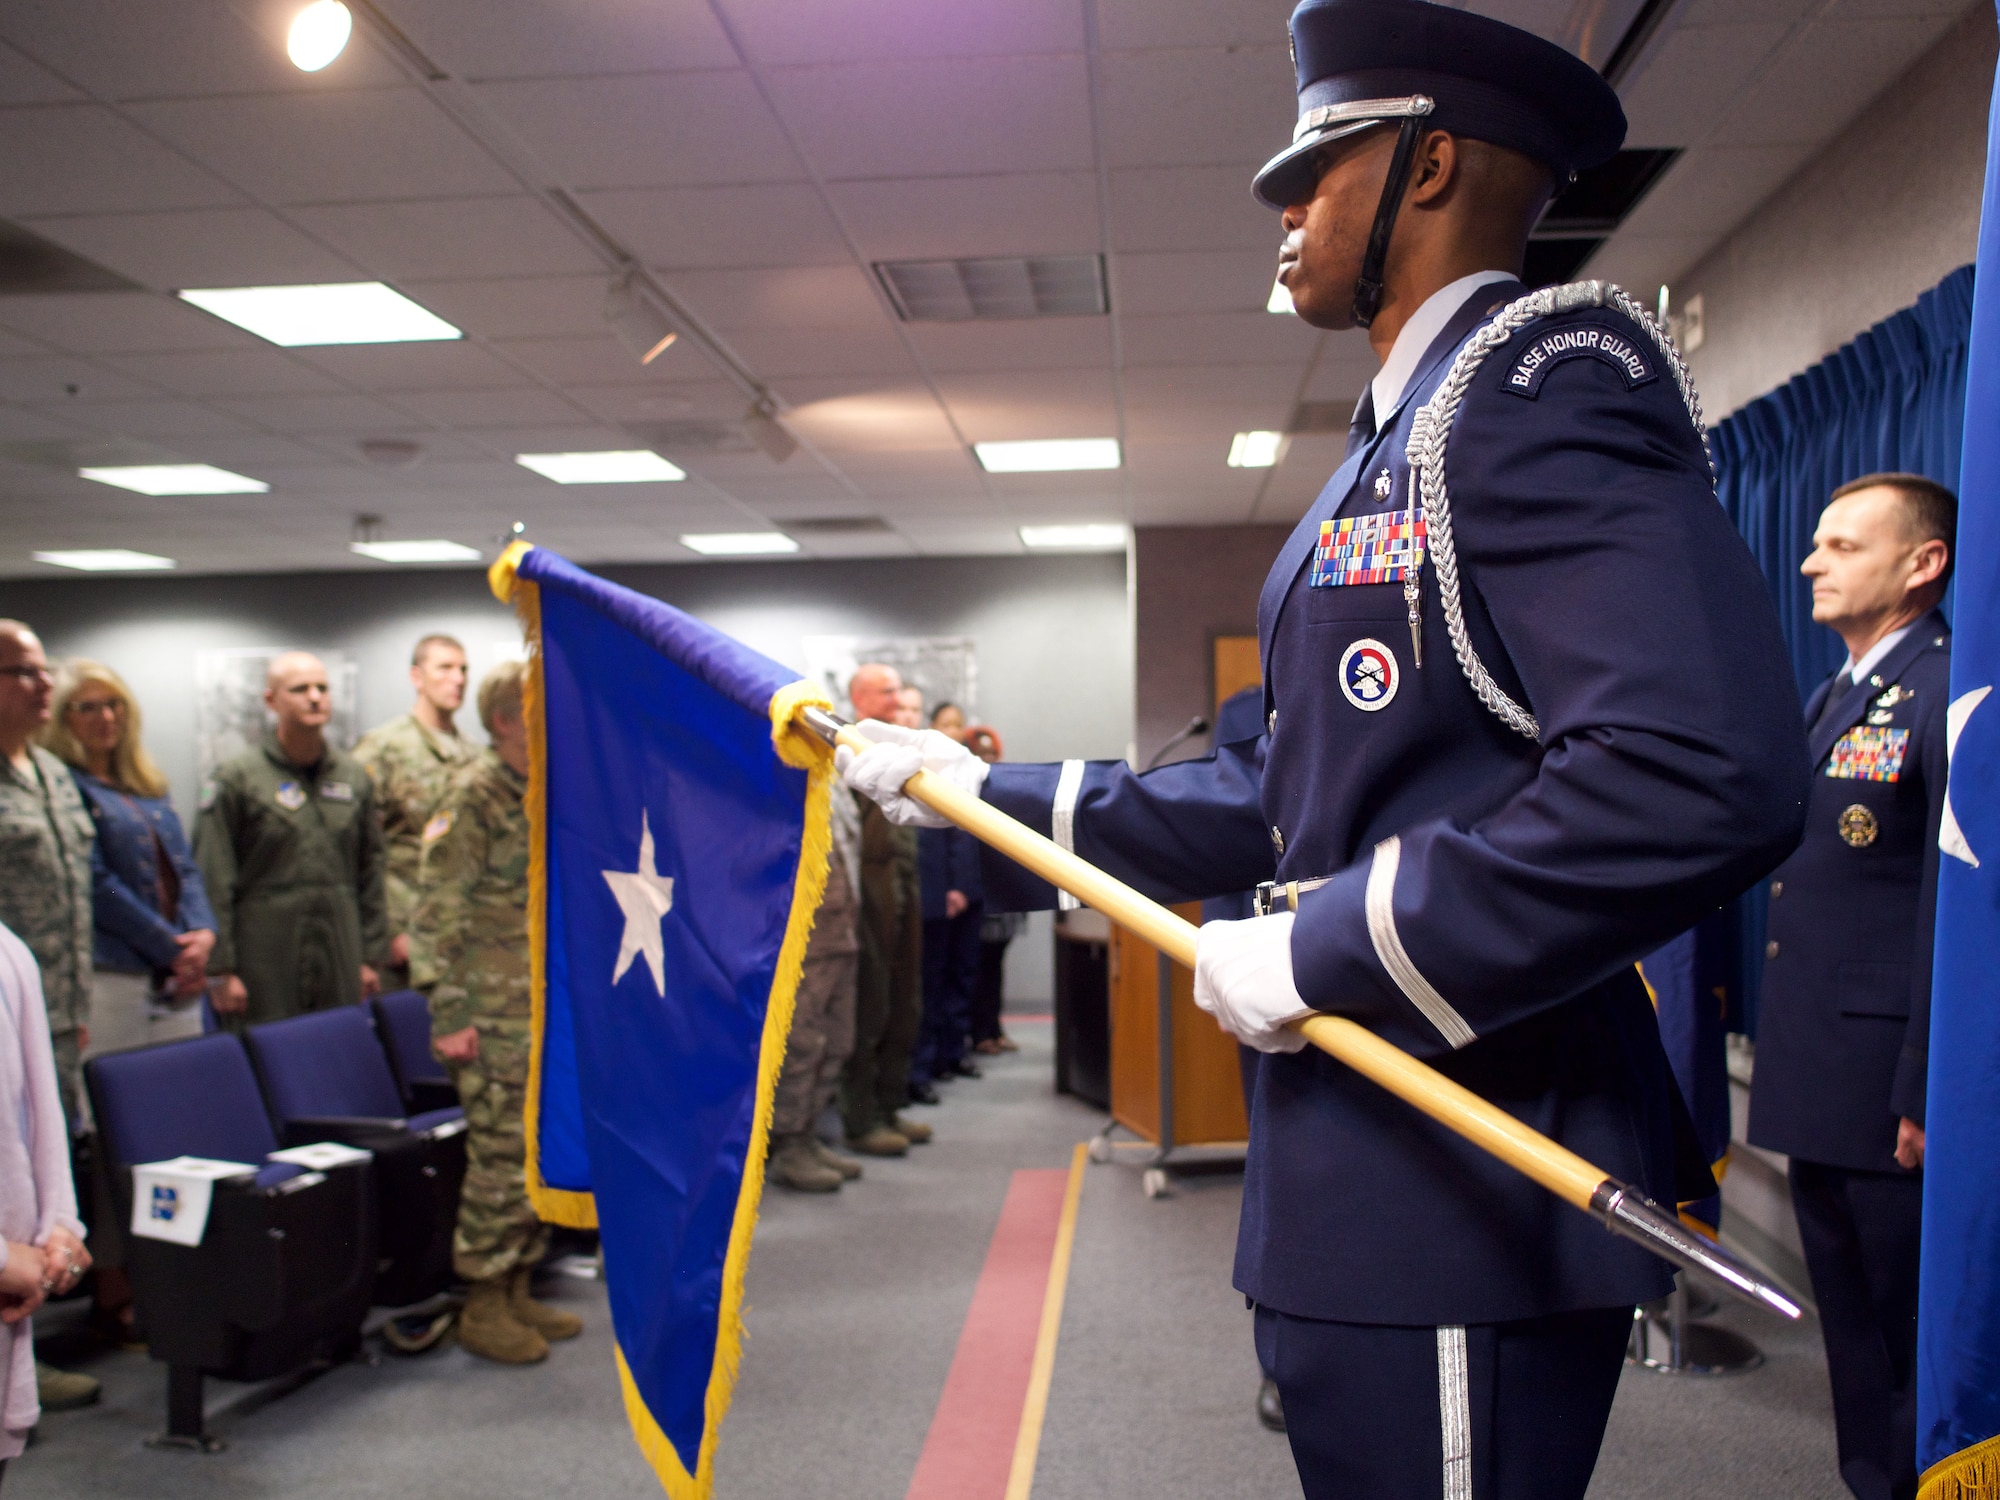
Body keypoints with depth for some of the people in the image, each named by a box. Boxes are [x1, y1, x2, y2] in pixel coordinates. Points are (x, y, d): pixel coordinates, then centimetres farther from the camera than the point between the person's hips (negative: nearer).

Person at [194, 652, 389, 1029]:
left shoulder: (355, 776, 10)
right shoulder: (237, 778, -2)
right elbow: (213, 883, -5)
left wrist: (373, 956, 9)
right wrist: (221, 969, -9)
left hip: (340, 959, 4)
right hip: (265, 967, -4)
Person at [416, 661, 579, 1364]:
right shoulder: (473, 794, -12)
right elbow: (439, 912, -15)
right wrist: (453, 1016, -18)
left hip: (554, 1016, 8)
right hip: (497, 1020, -8)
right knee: (502, 1157, -2)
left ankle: (517, 1291, 26)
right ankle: (483, 1306, 12)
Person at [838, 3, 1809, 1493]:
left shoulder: (1548, 374, -13)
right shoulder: (1399, 440, 17)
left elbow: (1707, 776, -28)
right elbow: (1287, 795, 17)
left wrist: (1321, 949, -21)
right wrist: (983, 792, 15)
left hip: (1469, 1207, -9)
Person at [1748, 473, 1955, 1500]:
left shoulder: (1947, 693, -14)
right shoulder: (1830, 700, 15)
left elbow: (1954, 911, -19)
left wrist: (1927, 1095, -20)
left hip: (1892, 1091, -9)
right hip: (1820, 1080, 9)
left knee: (1910, 1337, 5)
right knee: (1852, 1329, 20)